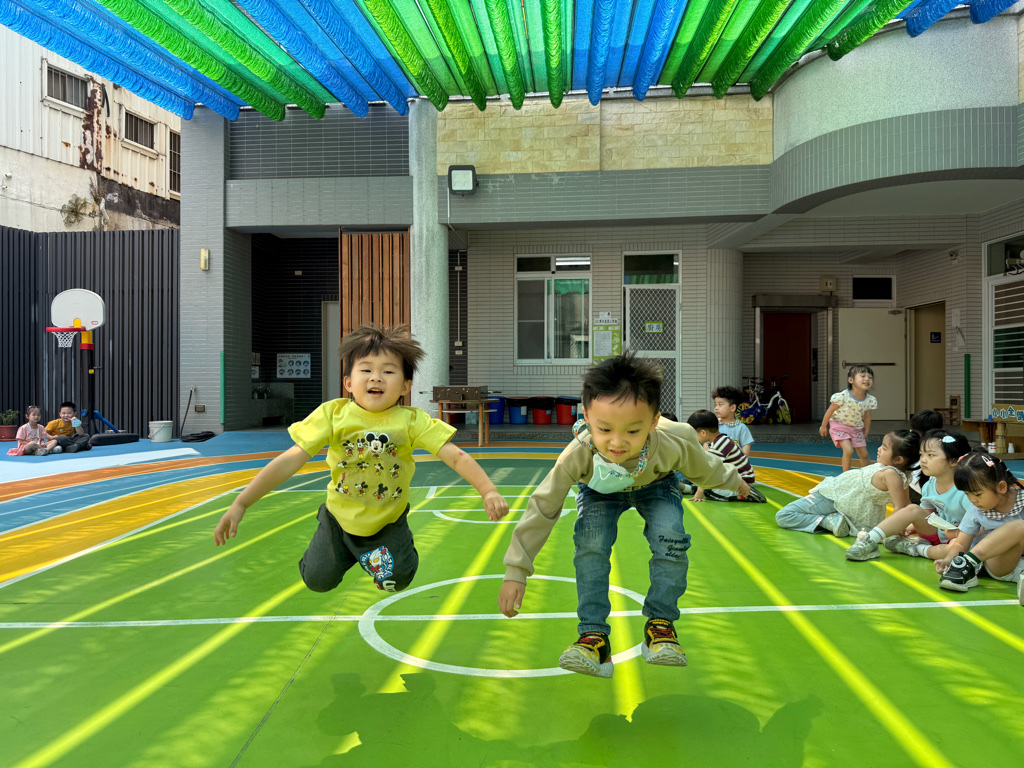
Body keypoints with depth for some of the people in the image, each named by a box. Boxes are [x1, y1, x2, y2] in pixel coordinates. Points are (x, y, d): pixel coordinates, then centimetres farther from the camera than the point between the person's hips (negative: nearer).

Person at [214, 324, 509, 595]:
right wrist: (240, 504, -27)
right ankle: (347, 550, 36)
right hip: (340, 516, 1)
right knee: (318, 580, 2)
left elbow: (456, 456, -24)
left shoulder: (412, 420, -21)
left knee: (397, 580, -6)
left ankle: (372, 552, 29)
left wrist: (488, 491, -38)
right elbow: (289, 462, -24)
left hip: (388, 520, 0)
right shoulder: (333, 414, -21)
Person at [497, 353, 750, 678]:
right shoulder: (578, 455, -41)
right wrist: (516, 572, -28)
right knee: (590, 542, -26)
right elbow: (542, 508, -31)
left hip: (656, 485, 1)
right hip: (600, 491, 0)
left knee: (670, 536, -25)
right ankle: (594, 634, -11)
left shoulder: (675, 443, -38)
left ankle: (660, 622, -2)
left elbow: (705, 468, -13)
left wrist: (734, 482, 9)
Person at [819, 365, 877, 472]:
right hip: (839, 426, -5)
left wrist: (865, 434, 12)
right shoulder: (843, 396, -27)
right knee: (849, 450, -21)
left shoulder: (870, 400, -12)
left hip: (856, 429, 5)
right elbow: (830, 411, -13)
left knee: (864, 454, 7)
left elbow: (867, 418, 4)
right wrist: (823, 426, -3)